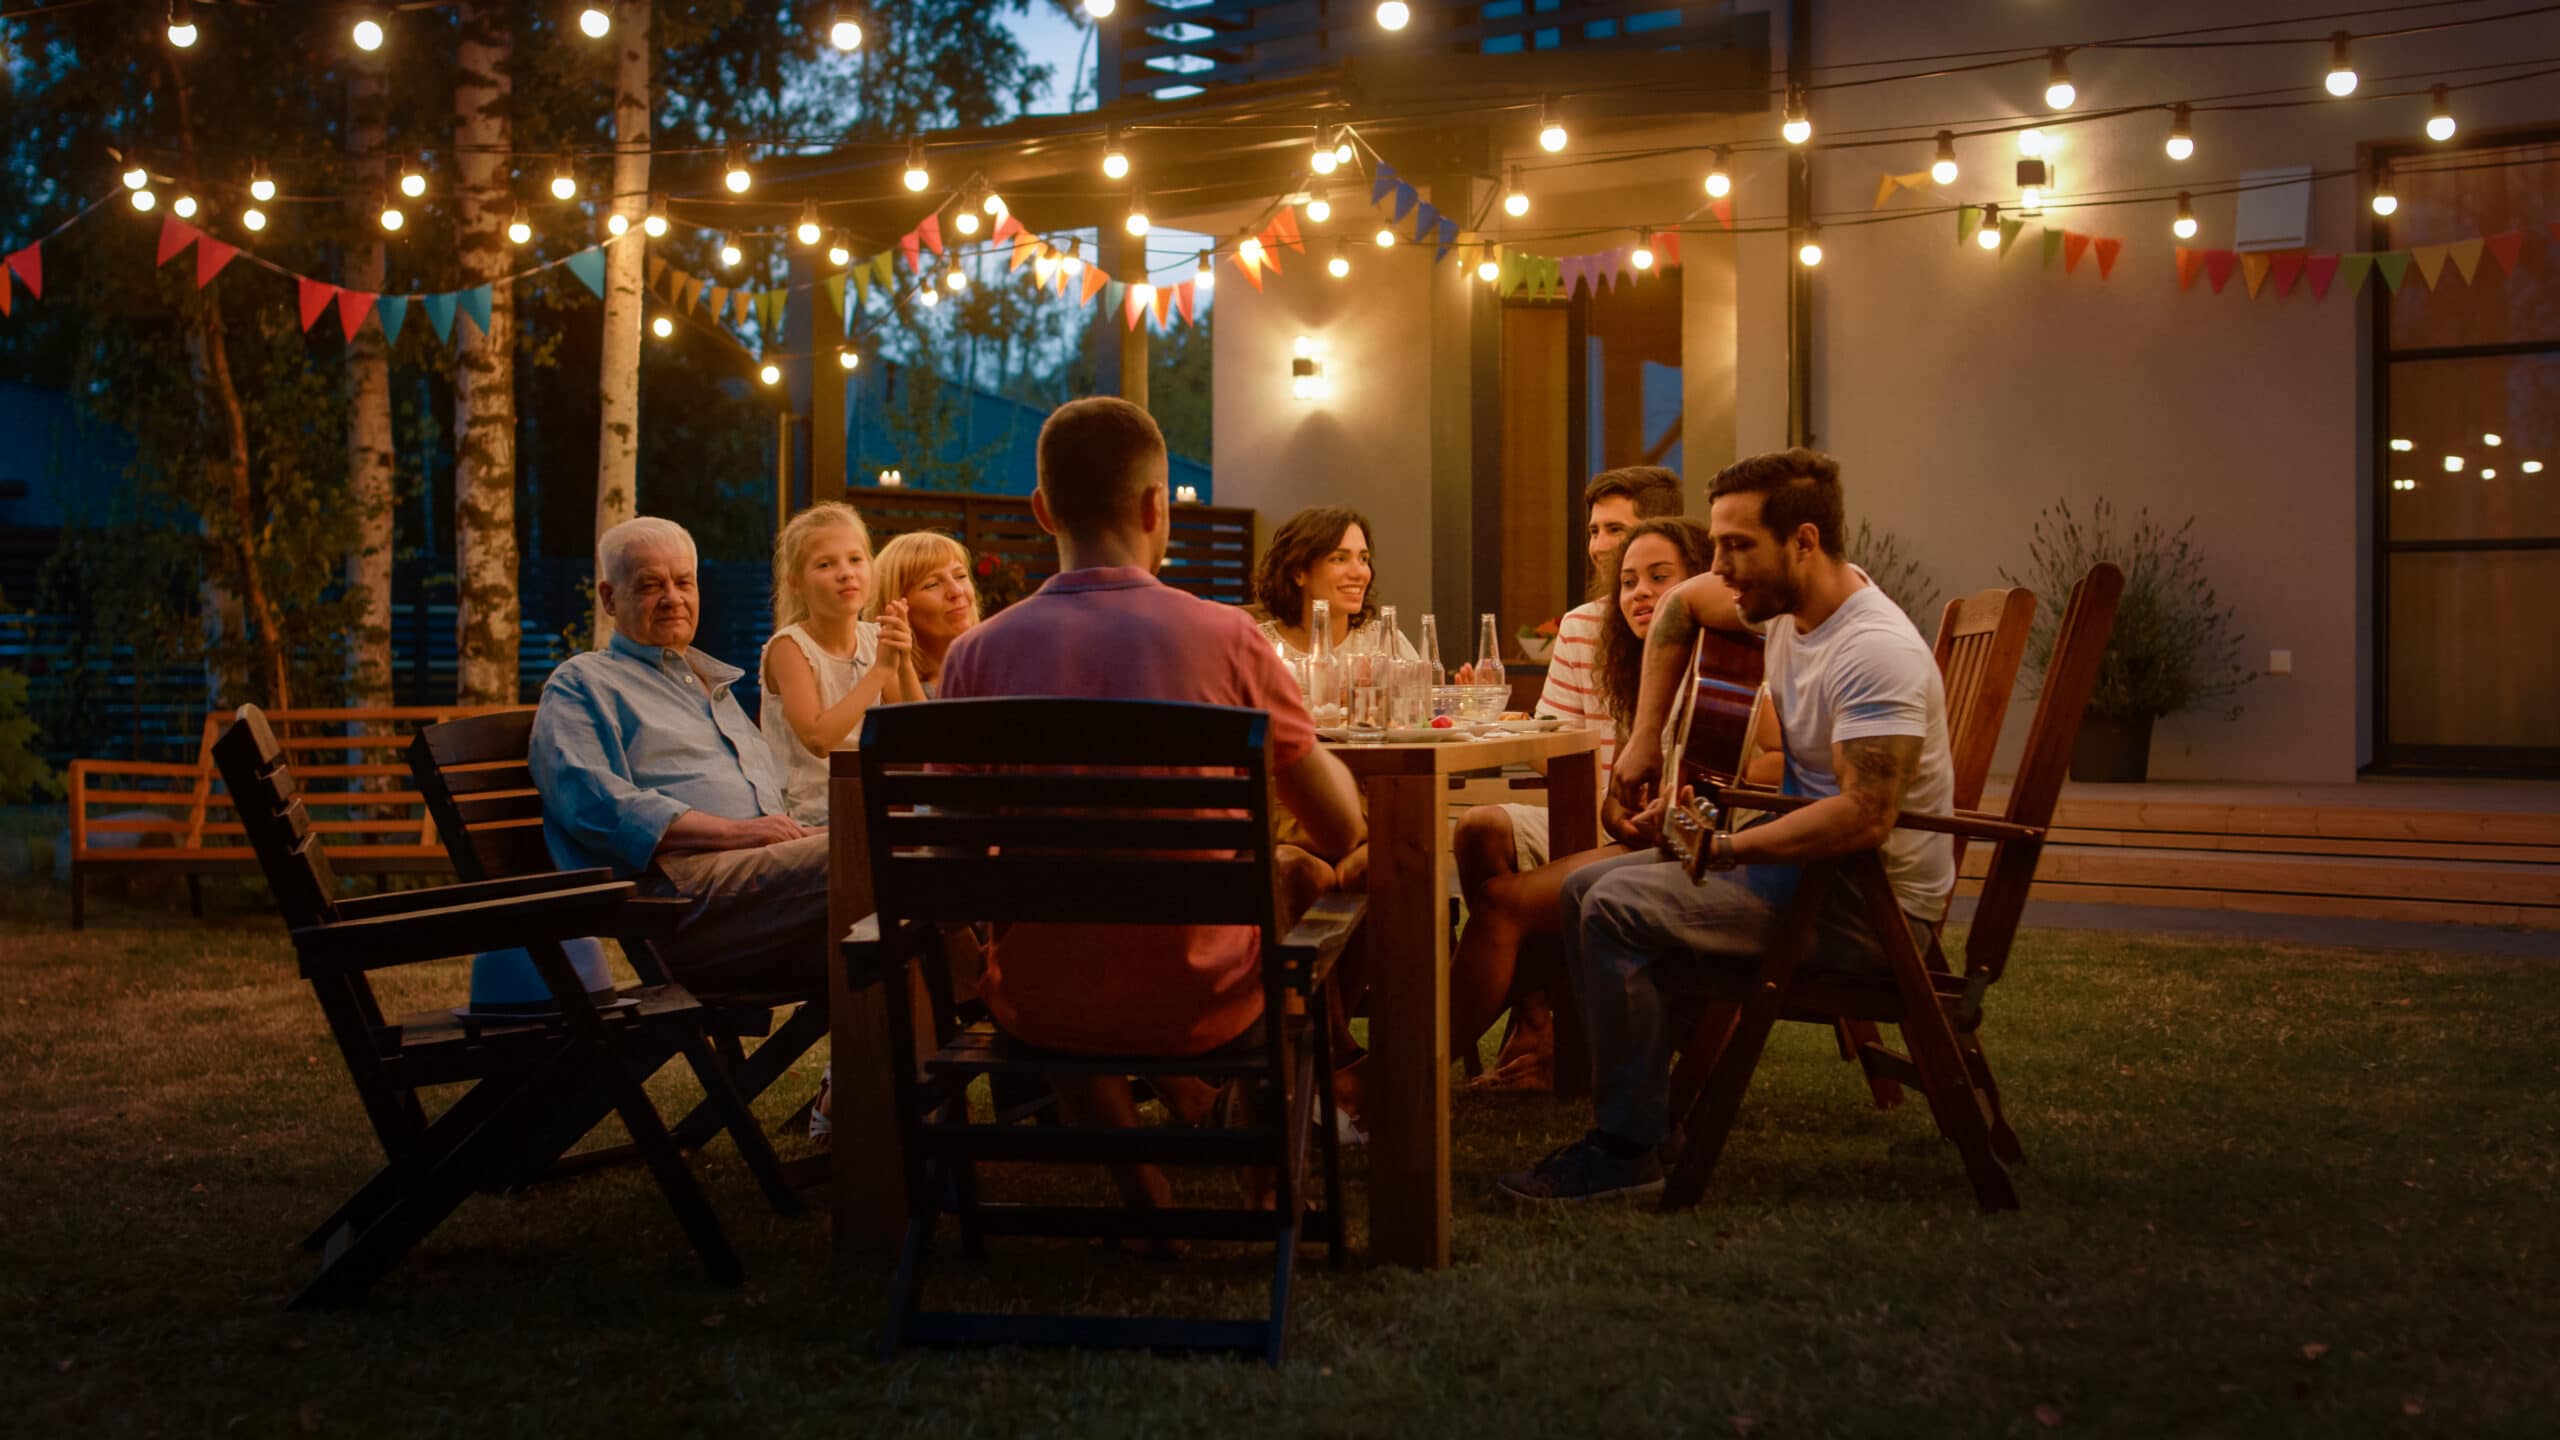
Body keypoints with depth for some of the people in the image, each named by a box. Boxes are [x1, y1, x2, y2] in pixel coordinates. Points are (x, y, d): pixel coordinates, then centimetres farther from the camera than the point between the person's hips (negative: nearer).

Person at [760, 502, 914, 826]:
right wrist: (881, 669, -19)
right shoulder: (789, 646, -8)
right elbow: (819, 739, -21)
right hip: (811, 818, -6)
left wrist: (904, 667, -10)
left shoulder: (874, 638, 7)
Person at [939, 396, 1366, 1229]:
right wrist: (1326, 756, 19)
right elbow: (1342, 830, -2)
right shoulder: (1226, 639, -12)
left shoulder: (978, 655, -9)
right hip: (1199, 1003, -1)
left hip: (1038, 1010, 1)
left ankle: (1145, 1197, 33)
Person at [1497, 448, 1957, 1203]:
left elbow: (1864, 817, -33)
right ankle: (1639, 1102, 12)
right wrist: (1645, 735, 17)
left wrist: (1728, 848, -23)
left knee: (1617, 911, -22)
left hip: (1873, 906, -10)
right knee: (1586, 887, 9)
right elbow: (1680, 607, 23)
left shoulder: (1877, 652, -25)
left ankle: (1628, 1148, -13)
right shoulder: (1793, 598, 4)